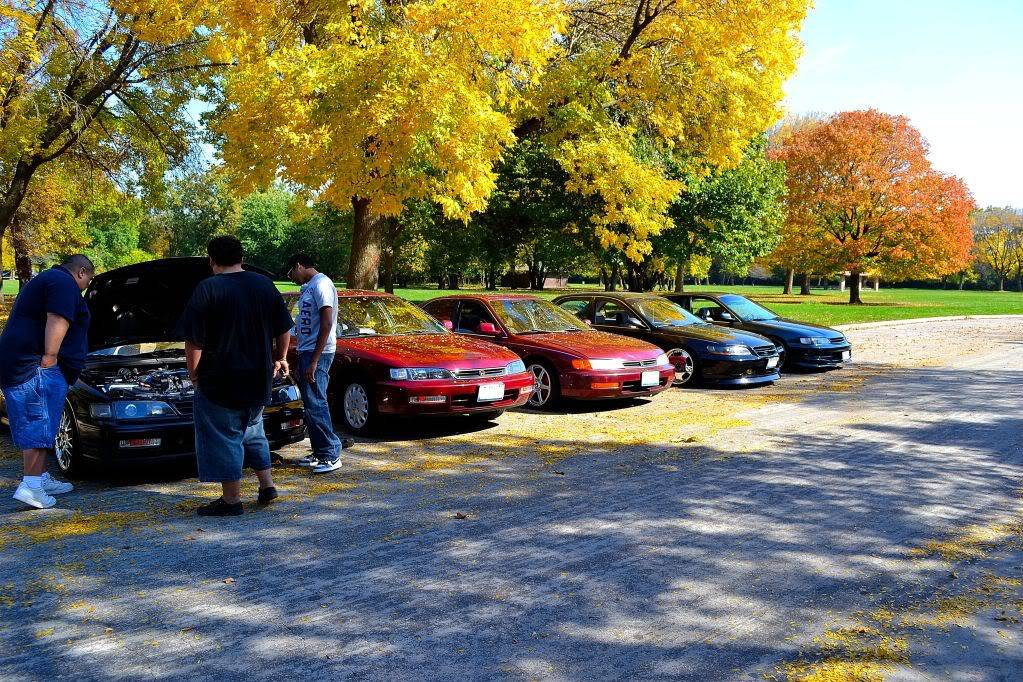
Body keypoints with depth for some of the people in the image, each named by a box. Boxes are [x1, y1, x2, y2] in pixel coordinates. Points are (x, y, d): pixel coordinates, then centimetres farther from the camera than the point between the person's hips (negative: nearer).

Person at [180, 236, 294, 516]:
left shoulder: (207, 289, -12)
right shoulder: (265, 284, 5)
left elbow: (194, 340, -14)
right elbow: (284, 330, 10)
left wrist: (193, 372, -1)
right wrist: (280, 358, 23)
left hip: (220, 380, -6)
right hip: (259, 378, 6)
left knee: (223, 438, 5)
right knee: (252, 430, 23)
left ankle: (231, 499, 8)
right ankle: (267, 485, 22)